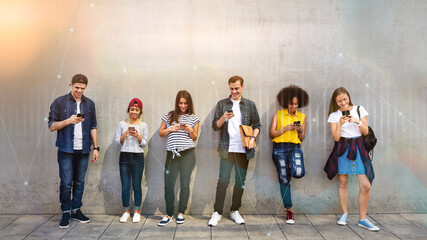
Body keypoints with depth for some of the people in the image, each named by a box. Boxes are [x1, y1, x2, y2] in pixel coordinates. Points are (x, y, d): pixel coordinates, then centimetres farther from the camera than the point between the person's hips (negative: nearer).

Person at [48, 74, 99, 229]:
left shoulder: (89, 104, 9)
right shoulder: (60, 102, -1)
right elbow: (52, 126, -2)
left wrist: (96, 148, 8)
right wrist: (69, 120, -18)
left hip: (83, 151, 3)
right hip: (66, 150, -3)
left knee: (79, 183, 9)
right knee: (66, 184, -1)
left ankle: (76, 211, 21)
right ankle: (65, 213, 14)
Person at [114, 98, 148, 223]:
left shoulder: (143, 125, 4)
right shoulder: (122, 124, 5)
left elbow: (144, 143, 5)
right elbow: (117, 141, 6)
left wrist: (138, 136, -13)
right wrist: (124, 135, -12)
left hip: (138, 157, -1)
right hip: (124, 156, 1)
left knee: (136, 185, 3)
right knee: (125, 186, 3)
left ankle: (136, 211, 15)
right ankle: (126, 211, 16)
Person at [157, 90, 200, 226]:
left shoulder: (193, 118, 9)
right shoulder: (169, 116, 11)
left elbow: (195, 137, 9)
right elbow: (160, 133, 13)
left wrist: (189, 130, -11)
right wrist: (170, 129, -5)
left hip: (188, 154, -1)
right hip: (172, 154, 1)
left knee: (185, 184, 1)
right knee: (168, 184, -1)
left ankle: (181, 213, 16)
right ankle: (169, 215, 11)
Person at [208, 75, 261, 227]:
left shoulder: (250, 105, 9)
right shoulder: (222, 104, 6)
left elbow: (257, 125, 11)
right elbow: (215, 126, 4)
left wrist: (253, 138, -7)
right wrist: (224, 118, -15)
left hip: (244, 150, 2)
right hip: (227, 149, -1)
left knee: (240, 182, 8)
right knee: (223, 181, -4)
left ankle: (235, 211, 22)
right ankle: (217, 212, 7)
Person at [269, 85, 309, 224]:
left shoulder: (302, 117, 12)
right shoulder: (278, 115, 6)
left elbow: (302, 138, 14)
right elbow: (272, 133, 1)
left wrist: (300, 130, -7)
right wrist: (285, 128, -11)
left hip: (295, 147, 1)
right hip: (279, 148, -1)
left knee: (299, 172, -27)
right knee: (284, 180, 1)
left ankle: (290, 170, 11)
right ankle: (289, 211, 12)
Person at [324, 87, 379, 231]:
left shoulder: (359, 110, 6)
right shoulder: (334, 115, 4)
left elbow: (365, 132, 3)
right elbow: (336, 137, -4)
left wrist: (358, 122, -14)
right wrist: (340, 123, -17)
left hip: (358, 148, 0)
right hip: (342, 149, 0)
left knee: (366, 186, -4)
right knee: (342, 183, 4)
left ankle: (362, 219, 9)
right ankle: (344, 214, 22)